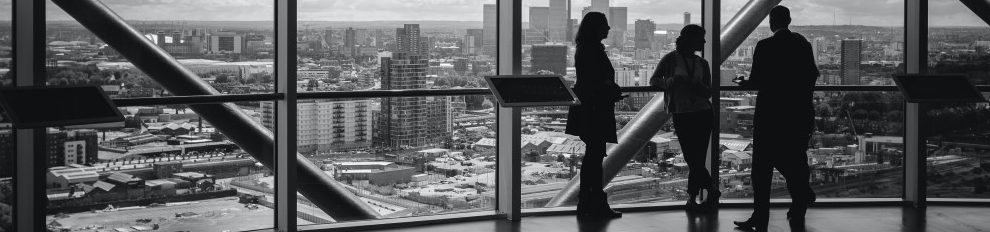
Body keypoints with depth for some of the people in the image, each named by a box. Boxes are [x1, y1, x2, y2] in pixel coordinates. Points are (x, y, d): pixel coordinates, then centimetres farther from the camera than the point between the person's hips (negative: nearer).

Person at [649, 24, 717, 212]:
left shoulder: (702, 64, 11)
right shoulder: (671, 59, 2)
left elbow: (708, 93, 4)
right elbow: (653, 80, 4)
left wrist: (692, 84, -15)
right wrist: (670, 81, -15)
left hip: (703, 114, 2)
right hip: (681, 116, -2)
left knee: (696, 160, -3)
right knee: (694, 159, -5)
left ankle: (692, 199, 8)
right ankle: (712, 191, 9)